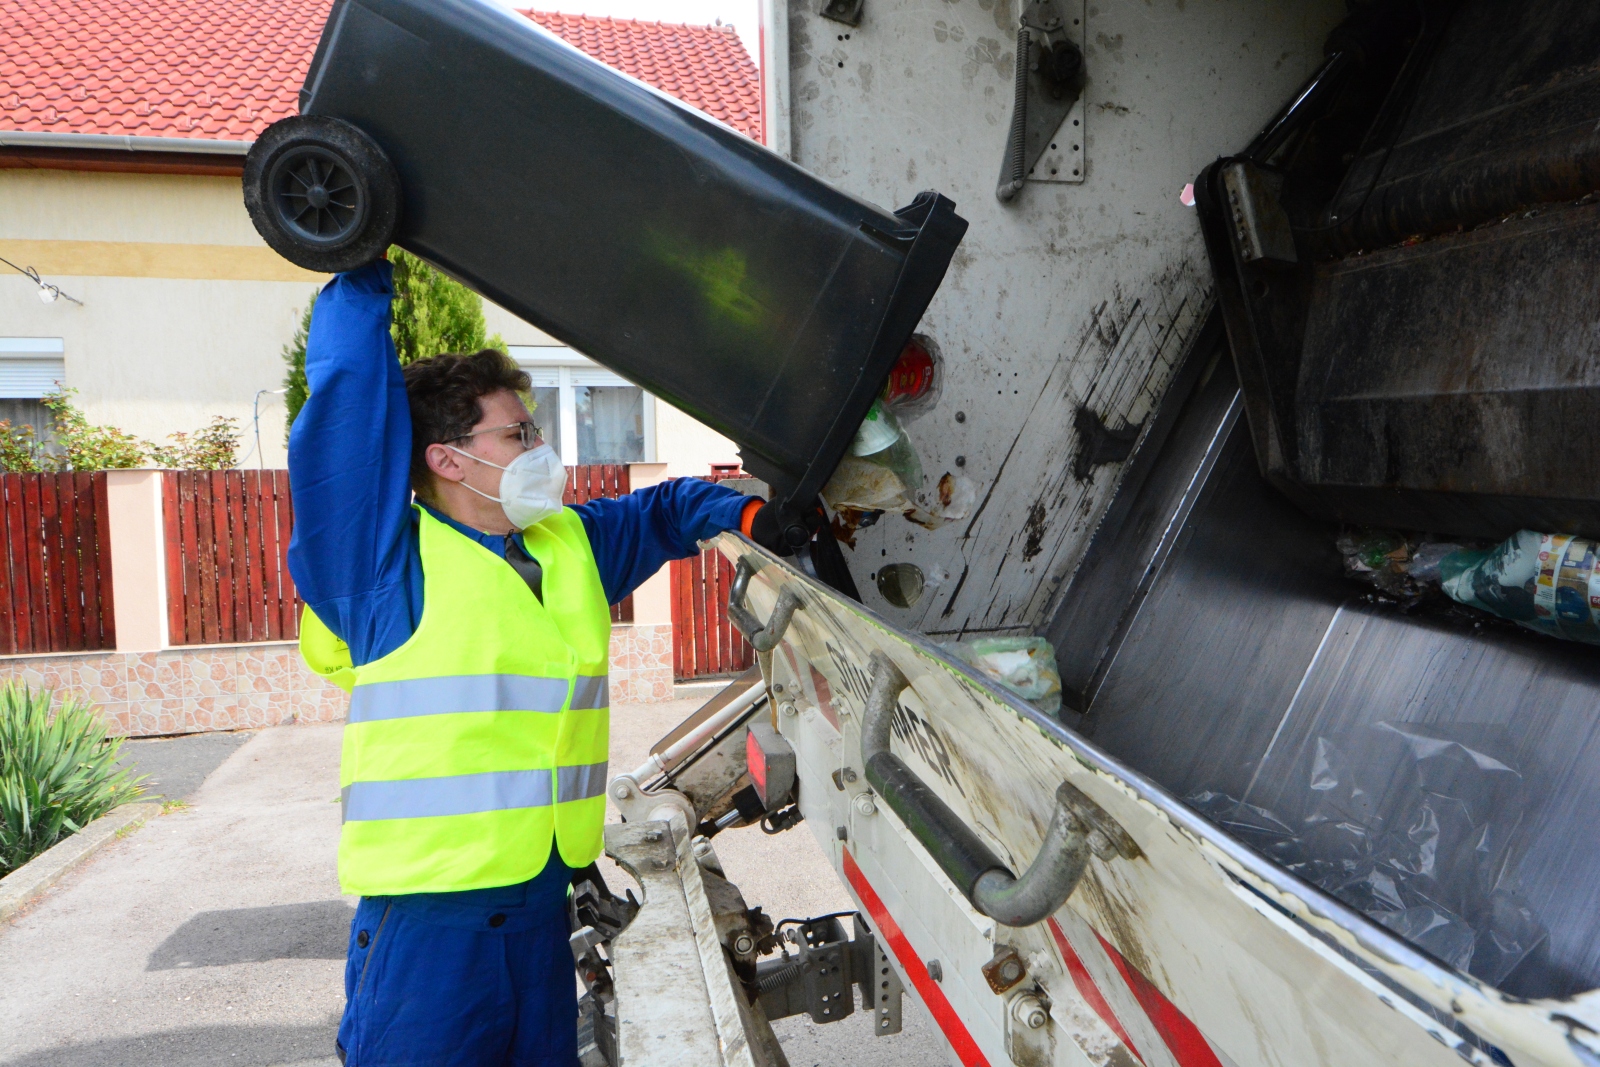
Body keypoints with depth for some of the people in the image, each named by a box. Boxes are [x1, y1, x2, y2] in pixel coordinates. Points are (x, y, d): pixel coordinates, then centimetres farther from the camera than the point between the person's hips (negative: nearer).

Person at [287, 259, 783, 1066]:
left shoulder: (572, 544, 9)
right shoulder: (388, 562, -11)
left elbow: (666, 508, 22)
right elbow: (347, 393, -15)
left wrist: (749, 515, 5)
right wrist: (362, 274, -5)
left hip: (543, 901, 6)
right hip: (426, 915, -6)